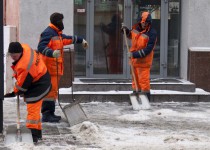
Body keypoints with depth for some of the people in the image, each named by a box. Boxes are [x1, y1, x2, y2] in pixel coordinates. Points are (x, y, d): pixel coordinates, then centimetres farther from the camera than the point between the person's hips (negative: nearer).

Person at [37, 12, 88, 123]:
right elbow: (41, 47, -25)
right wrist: (52, 53, -42)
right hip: (50, 67, -11)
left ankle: (50, 113, 18)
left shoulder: (57, 33, 21)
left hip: (55, 67, 11)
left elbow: (68, 39, 38)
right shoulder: (48, 33, -12)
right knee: (50, 90, -13)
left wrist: (81, 40, 48)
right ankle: (47, 114, -14)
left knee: (53, 90, 13)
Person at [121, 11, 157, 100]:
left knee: (144, 81, -8)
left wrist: (135, 54, -26)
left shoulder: (152, 33, -18)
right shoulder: (136, 28, 4)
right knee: (135, 80, 17)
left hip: (144, 61, -8)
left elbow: (148, 49, -23)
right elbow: (131, 36, 28)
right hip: (134, 60, 8)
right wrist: (126, 31, 8)